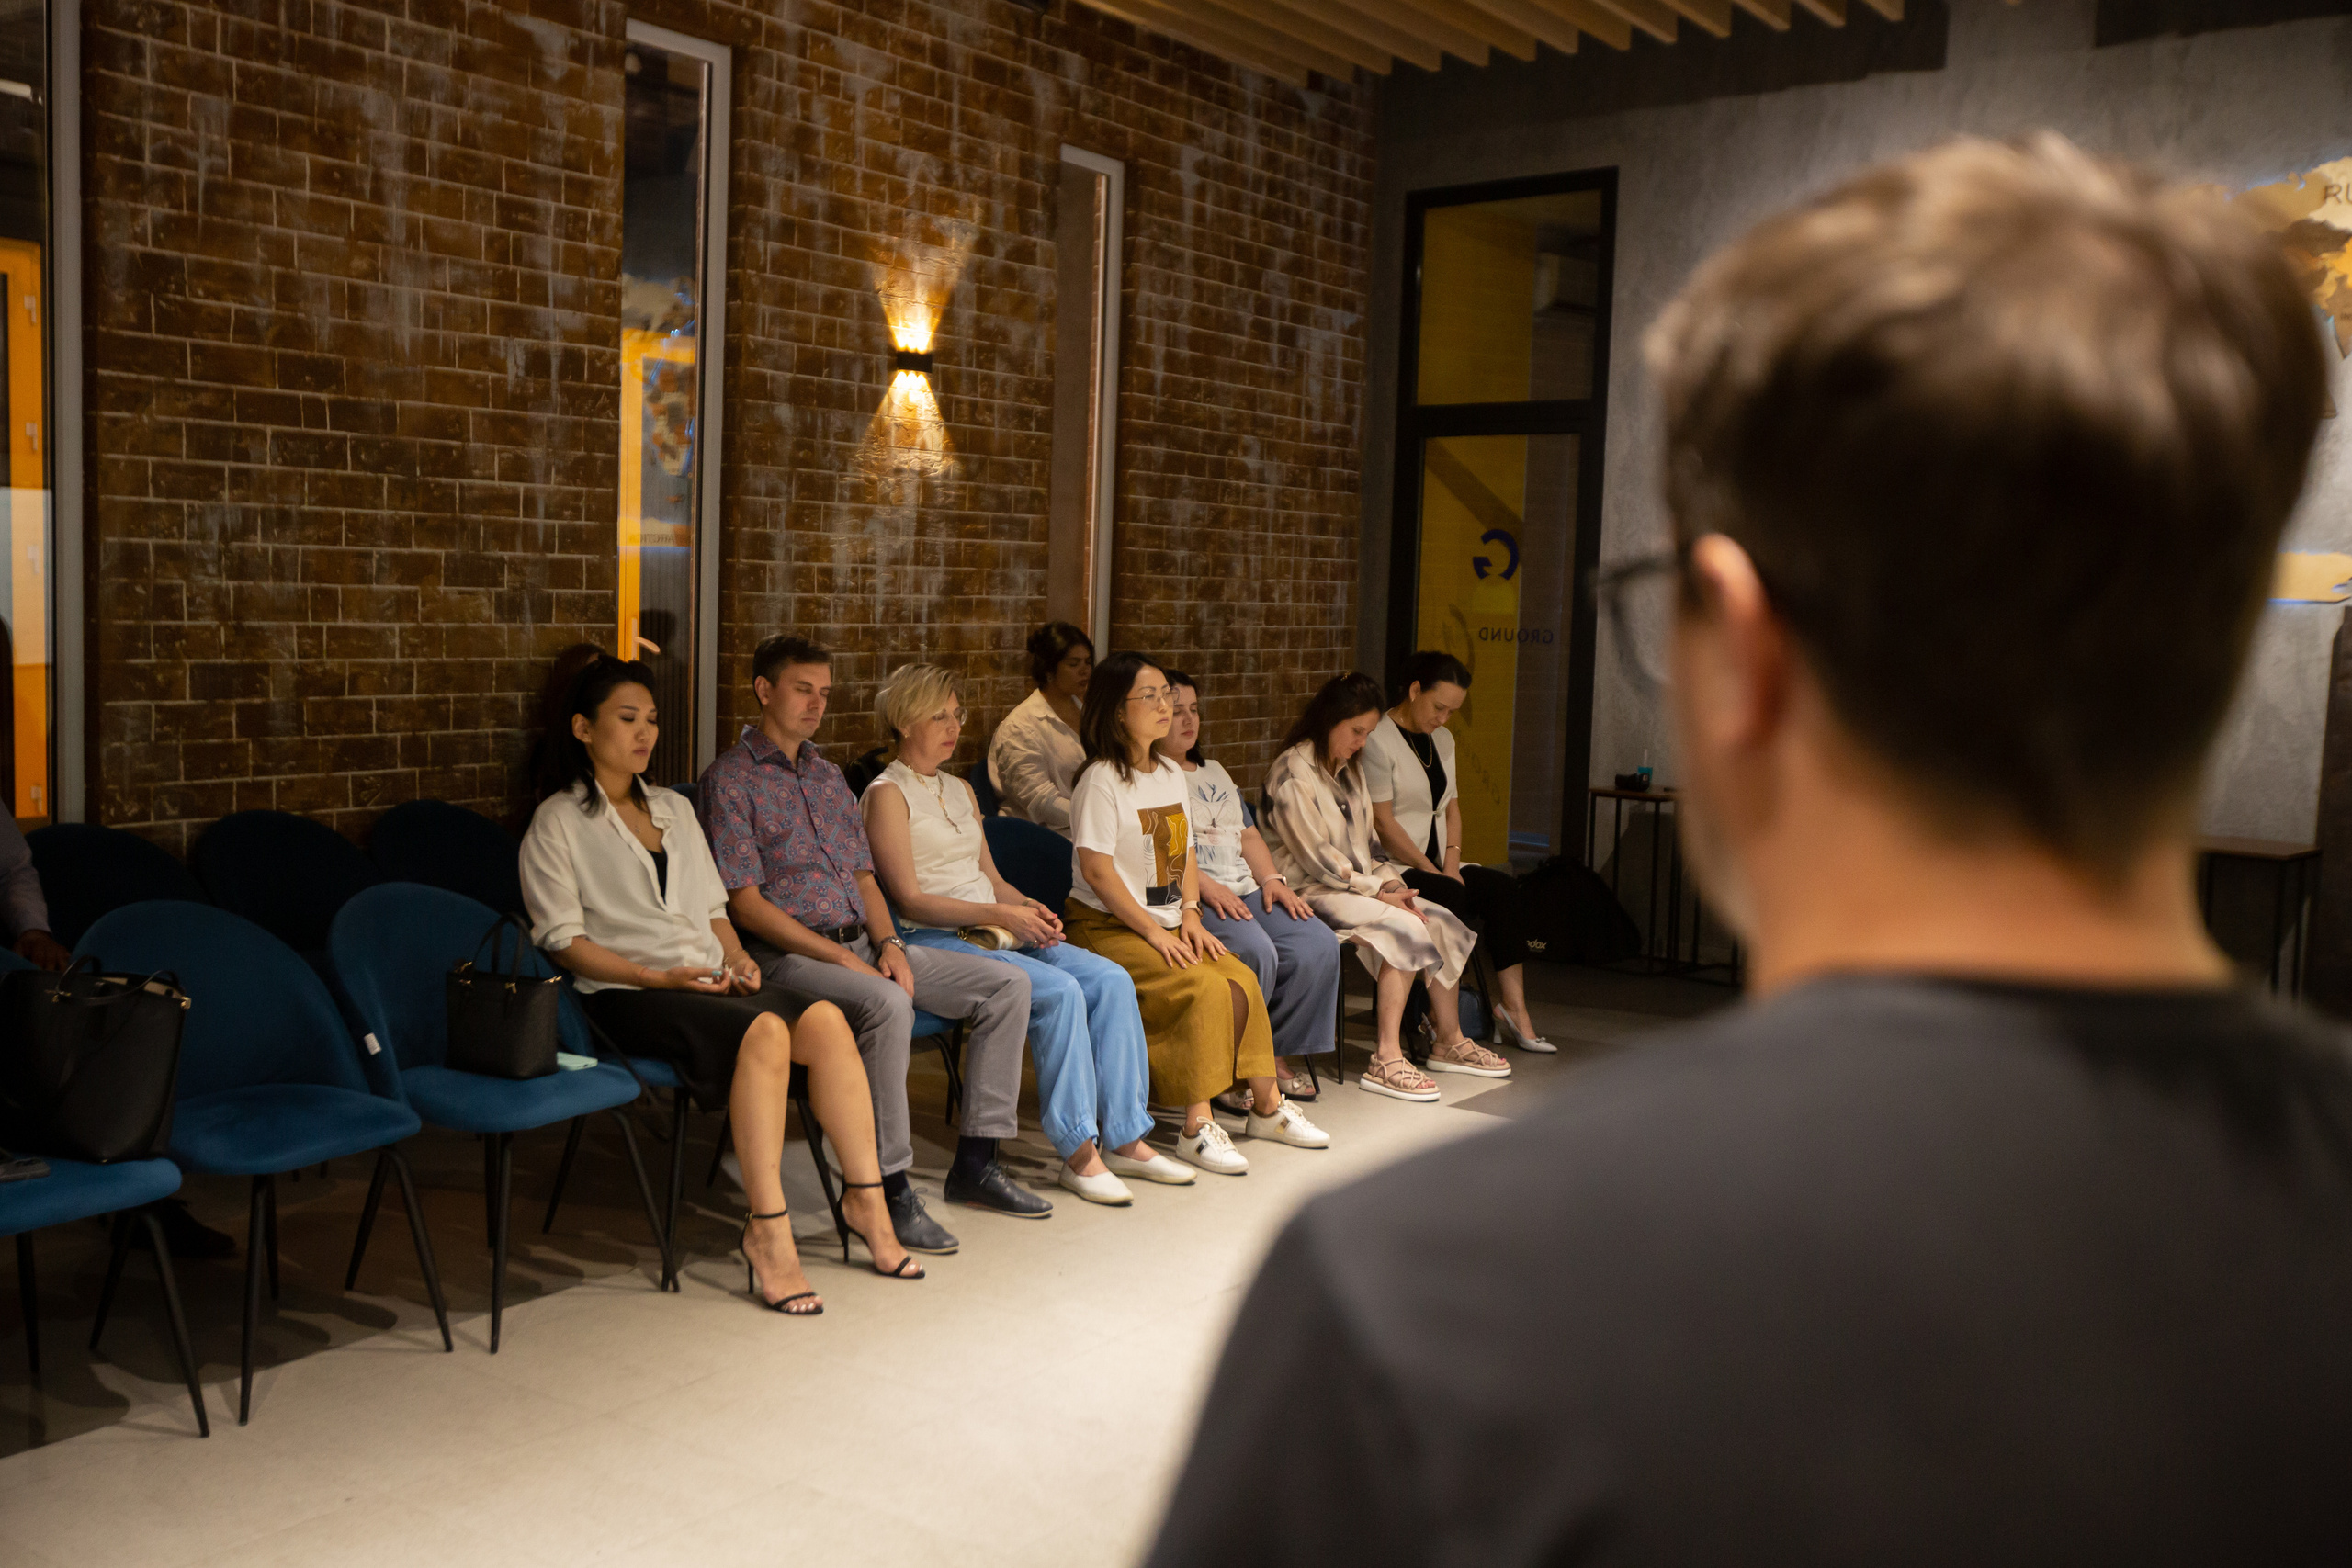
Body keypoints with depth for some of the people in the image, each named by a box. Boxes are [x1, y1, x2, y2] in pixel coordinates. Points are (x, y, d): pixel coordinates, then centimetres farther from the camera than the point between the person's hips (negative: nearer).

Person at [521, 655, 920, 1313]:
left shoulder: (674, 809, 25)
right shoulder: (557, 822, 5)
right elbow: (563, 940, -4)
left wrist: (738, 959, 4)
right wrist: (659, 977, -15)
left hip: (711, 981, 6)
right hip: (626, 994, -6)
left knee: (824, 1019, -25)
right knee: (765, 1031, -34)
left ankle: (865, 1196, -18)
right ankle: (768, 1229, -31)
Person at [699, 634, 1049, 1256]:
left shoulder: (829, 776, 20)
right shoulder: (731, 779, -5)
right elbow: (744, 902, -12)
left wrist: (888, 943, -1)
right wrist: (840, 957, -17)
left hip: (862, 942, 8)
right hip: (788, 952, -8)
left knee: (1008, 984, -3)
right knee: (887, 1004, -38)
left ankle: (975, 1163, -1)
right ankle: (889, 1187, -27)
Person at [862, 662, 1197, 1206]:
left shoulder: (960, 790, 21)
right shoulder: (887, 794, -4)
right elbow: (910, 900, -12)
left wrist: (1032, 909, 0)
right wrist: (998, 914, -18)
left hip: (996, 933, 8)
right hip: (935, 941, -8)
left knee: (1110, 979, -13)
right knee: (1060, 992, -28)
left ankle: (1124, 1137, -11)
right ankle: (1078, 1151, -20)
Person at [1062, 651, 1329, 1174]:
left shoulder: (1171, 774, 14)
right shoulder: (1101, 780, -12)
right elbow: (1096, 870, -17)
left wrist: (1189, 916, 0)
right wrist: (1154, 932, -17)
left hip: (1168, 928, 7)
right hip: (1108, 929, -7)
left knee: (1241, 980, -14)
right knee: (1205, 988, -27)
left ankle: (1267, 1105, 0)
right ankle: (1197, 1128, -22)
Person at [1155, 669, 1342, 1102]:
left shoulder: (1215, 772, 27)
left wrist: (1271, 879, 8)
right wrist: (1204, 885, -21)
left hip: (1245, 888, 8)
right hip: (1189, 896, -8)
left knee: (1319, 945, -14)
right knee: (1256, 952, -32)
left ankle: (1280, 1056, -3)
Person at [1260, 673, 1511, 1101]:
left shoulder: (1349, 768, 15)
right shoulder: (1292, 773, -15)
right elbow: (1315, 857, -18)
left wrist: (1392, 882, -1)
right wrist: (1378, 891, -17)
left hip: (1358, 883, 9)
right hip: (1308, 891, -9)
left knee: (1443, 923, -6)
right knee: (1406, 929, -26)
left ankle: (1449, 1042, 7)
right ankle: (1386, 1062, -25)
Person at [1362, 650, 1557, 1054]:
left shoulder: (1442, 740, 17)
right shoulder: (1378, 740, -10)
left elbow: (1451, 806, 16)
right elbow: (1383, 822, -15)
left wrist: (1451, 863, -1)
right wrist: (1432, 870, -15)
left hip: (1434, 864, 8)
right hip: (1390, 869, -8)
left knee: (1504, 888, -14)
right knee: (1449, 896, -32)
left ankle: (1514, 1008, -17)